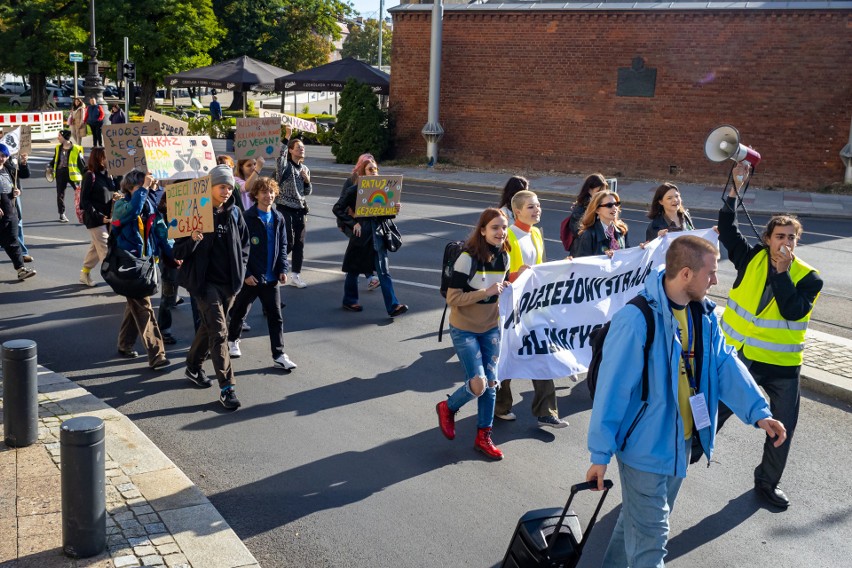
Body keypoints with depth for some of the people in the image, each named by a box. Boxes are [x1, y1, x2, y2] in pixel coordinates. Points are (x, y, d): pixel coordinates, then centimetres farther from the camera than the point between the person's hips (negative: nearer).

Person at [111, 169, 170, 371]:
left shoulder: (149, 206, 7)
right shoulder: (121, 205, -9)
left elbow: (161, 232, 0)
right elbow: (131, 211, -35)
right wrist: (143, 187, -30)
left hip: (146, 262, 6)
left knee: (136, 304, 18)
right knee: (143, 308, -10)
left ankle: (125, 345, 34)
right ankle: (156, 355, -12)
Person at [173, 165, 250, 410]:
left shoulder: (234, 213, 5)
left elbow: (244, 244, 17)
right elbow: (179, 252, -9)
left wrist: (240, 270, 6)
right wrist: (193, 240, -29)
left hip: (229, 282, 5)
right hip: (205, 281, -5)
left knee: (209, 326, 19)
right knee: (219, 332, -10)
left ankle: (193, 367, 41)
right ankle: (226, 387, -7)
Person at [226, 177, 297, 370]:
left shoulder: (278, 218, 4)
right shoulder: (247, 218, -12)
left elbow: (283, 246, 9)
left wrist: (282, 269, 0)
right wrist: (245, 273, -14)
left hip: (271, 277, 4)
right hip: (250, 277, -4)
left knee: (275, 316, 3)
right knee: (239, 311, 15)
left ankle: (279, 355, 7)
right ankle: (232, 340, 41)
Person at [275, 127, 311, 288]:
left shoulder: (305, 169, 14)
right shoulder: (285, 165, -4)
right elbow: (280, 154, -28)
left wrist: (307, 181, -2)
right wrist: (287, 137, -33)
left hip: (300, 210, 6)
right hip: (285, 209, -6)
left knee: (299, 243, 5)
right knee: (288, 242, -7)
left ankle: (295, 275, 12)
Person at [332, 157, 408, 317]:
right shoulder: (354, 190, -6)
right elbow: (337, 209, -6)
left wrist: (394, 210, -8)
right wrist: (353, 223, -12)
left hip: (377, 235, 3)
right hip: (361, 235, -3)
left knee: (384, 272, -2)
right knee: (354, 271, 12)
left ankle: (393, 306, -6)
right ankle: (349, 301, 30)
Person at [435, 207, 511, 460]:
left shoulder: (504, 256, -1)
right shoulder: (468, 257, -21)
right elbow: (452, 298, -21)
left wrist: (505, 288, -5)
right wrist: (486, 292, -27)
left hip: (491, 328, 6)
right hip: (465, 329, -6)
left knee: (491, 383, 8)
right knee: (478, 385, -10)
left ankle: (483, 437, 22)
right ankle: (447, 408, 22)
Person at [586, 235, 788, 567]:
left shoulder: (703, 313, -1)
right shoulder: (636, 319, -26)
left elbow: (725, 364, 1)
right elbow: (612, 390, -23)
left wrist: (758, 411, -13)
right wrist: (600, 454, -18)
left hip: (681, 443, 8)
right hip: (644, 445, -8)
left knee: (640, 521, 25)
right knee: (650, 536, 3)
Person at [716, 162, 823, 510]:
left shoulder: (808, 278, -6)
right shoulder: (751, 260, -3)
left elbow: (794, 311, -22)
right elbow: (727, 228, -7)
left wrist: (781, 272, -24)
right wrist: (735, 189, -15)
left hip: (782, 364, 1)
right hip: (737, 356, 0)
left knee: (783, 429, 10)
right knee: (713, 413, 8)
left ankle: (767, 482, 33)